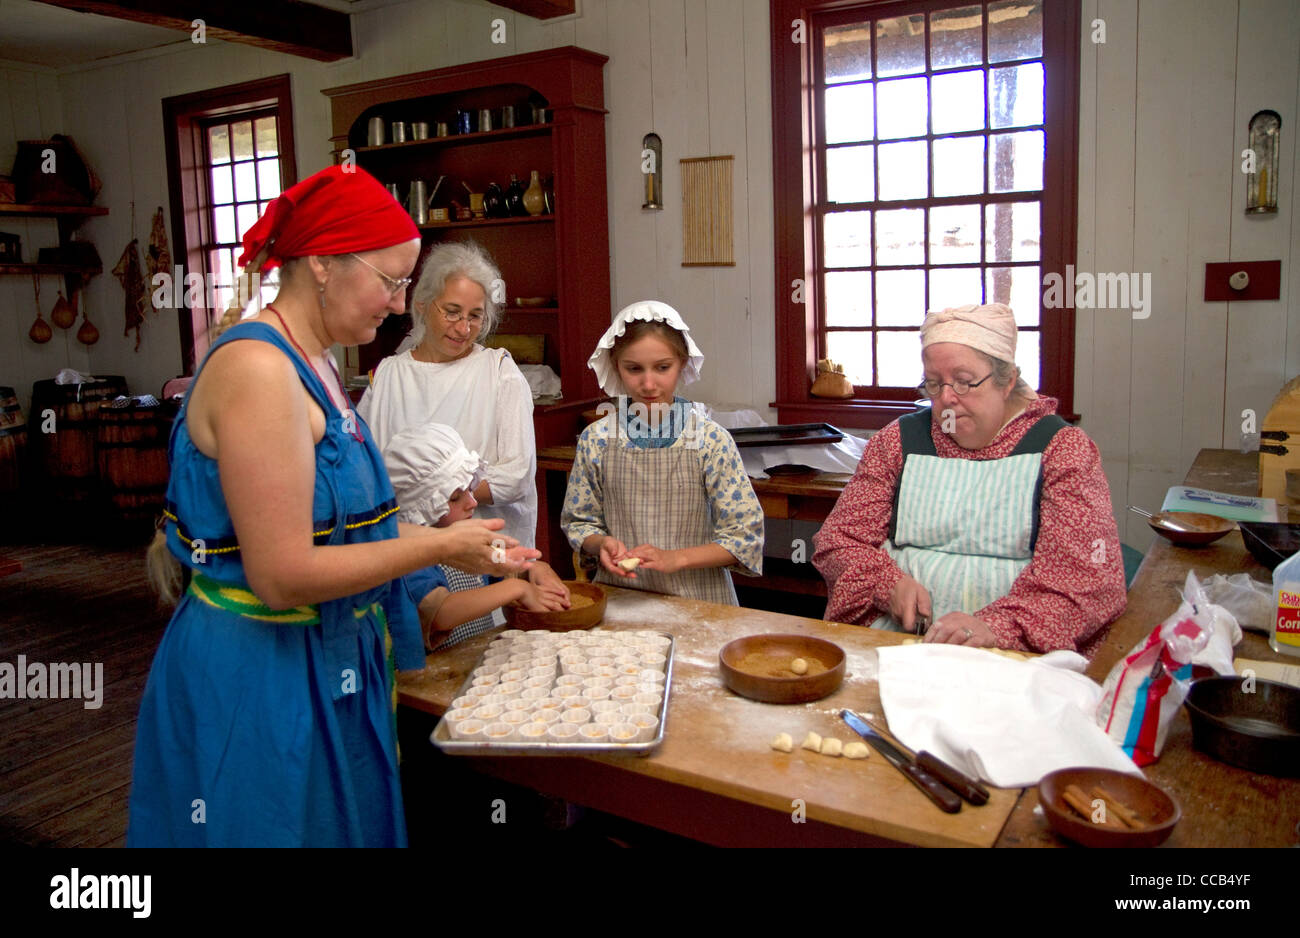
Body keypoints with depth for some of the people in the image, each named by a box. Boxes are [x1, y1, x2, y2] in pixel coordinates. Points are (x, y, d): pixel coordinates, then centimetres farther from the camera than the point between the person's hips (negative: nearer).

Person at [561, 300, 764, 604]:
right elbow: (578, 521, 12)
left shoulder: (712, 441, -6)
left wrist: (676, 558, -14)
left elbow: (745, 534, -3)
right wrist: (601, 543, -10)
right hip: (618, 597, 2)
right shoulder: (596, 440, 0)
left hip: (695, 598, -1)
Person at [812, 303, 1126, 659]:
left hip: (1013, 655, -2)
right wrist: (890, 585, -7)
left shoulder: (1062, 448, 6)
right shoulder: (898, 441, 15)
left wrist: (994, 626, -21)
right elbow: (838, 539, 14)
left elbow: (1090, 574, -6)